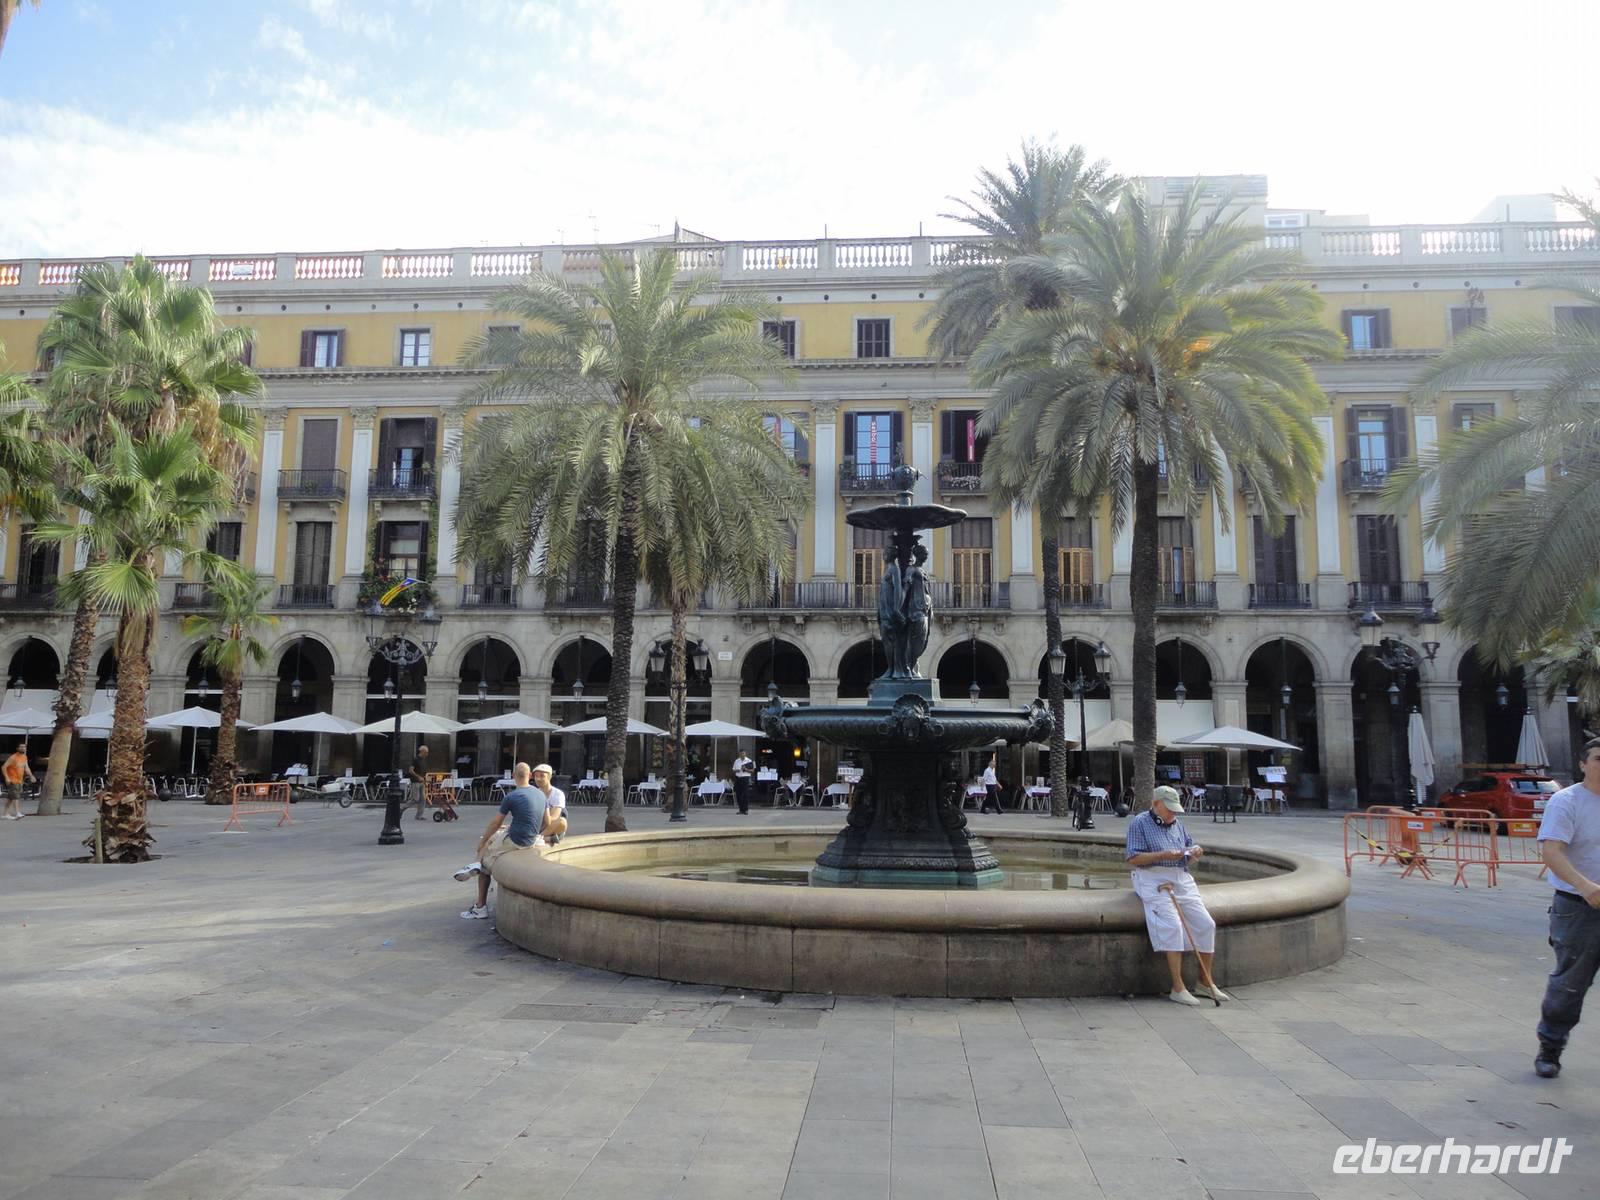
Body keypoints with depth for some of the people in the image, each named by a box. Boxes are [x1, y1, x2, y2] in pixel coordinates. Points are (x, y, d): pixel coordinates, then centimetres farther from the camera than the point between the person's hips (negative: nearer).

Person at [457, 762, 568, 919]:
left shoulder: (511, 797, -14)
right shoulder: (541, 794, 3)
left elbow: (495, 823, -4)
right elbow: (547, 823, 10)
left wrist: (483, 841, 11)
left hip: (514, 840, -7)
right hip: (531, 840, 7)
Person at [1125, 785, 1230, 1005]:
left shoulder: (1177, 823, 19)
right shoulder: (1139, 823, -2)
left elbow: (1188, 848, 25)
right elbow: (1133, 859, -10)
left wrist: (1194, 852, 1)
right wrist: (1163, 855, -20)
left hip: (1181, 879, 7)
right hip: (1154, 879, -7)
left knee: (1206, 924, -3)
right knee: (1172, 925, -25)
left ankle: (1208, 981, 13)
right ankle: (1178, 989, -21)